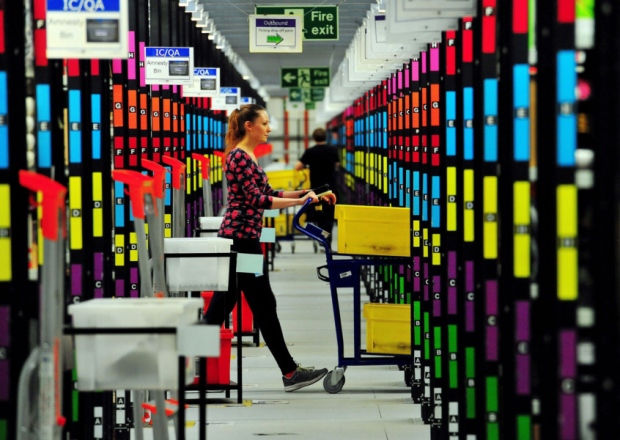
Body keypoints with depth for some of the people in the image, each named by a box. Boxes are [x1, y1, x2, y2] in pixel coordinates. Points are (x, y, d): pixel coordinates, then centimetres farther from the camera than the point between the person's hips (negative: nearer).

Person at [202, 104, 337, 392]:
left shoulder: (247, 157, 17)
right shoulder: (239, 156, -13)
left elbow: (267, 194, 21)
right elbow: (256, 199, -20)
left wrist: (303, 193, 13)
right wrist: (299, 202, -21)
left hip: (237, 238, 10)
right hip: (241, 238, -10)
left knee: (221, 305, 8)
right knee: (264, 305, -3)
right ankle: (290, 373, 3)